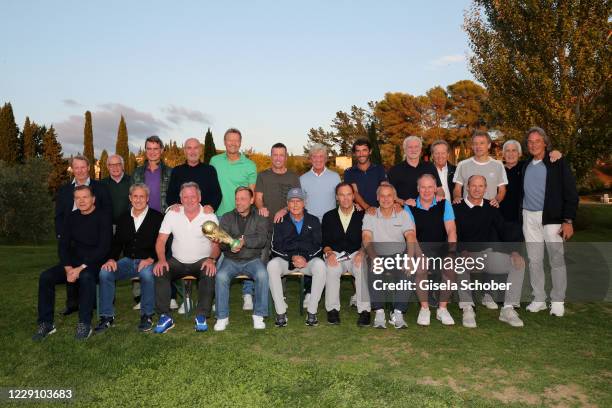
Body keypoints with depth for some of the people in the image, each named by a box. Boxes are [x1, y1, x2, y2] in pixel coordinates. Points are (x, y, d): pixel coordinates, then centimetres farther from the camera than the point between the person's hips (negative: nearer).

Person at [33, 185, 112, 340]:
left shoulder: (103, 217, -8)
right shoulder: (71, 217, 9)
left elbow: (104, 248, -16)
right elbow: (63, 245, 6)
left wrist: (81, 267, -22)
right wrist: (68, 268, -11)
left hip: (95, 262, -5)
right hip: (74, 261, 6)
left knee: (86, 276, -36)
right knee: (45, 277, -16)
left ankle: (84, 324, -27)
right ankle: (46, 323, -6)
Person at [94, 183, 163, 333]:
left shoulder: (157, 217, 0)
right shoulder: (123, 218, 15)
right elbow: (117, 243, 15)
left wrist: (151, 259, -22)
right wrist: (111, 259, -5)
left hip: (147, 261, -4)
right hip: (128, 260, 5)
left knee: (147, 273, -37)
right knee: (104, 272, -21)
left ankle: (147, 315, -17)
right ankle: (107, 316, -8)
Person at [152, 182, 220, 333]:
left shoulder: (210, 216, -3)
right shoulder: (172, 215, 2)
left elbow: (216, 243, -7)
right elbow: (161, 240, -1)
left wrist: (212, 259, -27)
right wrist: (161, 260, -18)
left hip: (201, 261, -2)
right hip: (177, 262, 2)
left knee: (210, 273, -32)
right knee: (159, 271, -24)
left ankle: (201, 316, -22)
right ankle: (165, 316, -17)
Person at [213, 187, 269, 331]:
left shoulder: (260, 218, 6)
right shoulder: (227, 218, 9)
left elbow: (262, 240, -10)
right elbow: (221, 242, -3)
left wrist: (244, 241, -28)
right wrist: (229, 244, -26)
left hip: (253, 259, -1)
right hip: (231, 260, 1)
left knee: (262, 275, -30)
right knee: (221, 276, -28)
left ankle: (258, 315, -16)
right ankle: (222, 317, -14)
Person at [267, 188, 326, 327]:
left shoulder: (313, 221, 13)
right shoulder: (281, 222, 11)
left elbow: (317, 245, 3)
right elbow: (276, 247, 2)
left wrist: (306, 257, -15)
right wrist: (292, 257, -14)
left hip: (308, 259, 0)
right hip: (285, 259, 0)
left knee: (320, 265, -34)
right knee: (272, 265, -32)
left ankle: (312, 312, -23)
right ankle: (281, 312, -26)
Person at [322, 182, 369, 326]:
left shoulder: (362, 216, 9)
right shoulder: (329, 216, 13)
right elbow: (325, 242, 8)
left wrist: (362, 253, -17)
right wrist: (329, 253, -13)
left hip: (357, 254, -1)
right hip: (335, 255, 1)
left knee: (364, 268, -34)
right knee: (331, 269, -33)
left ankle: (364, 310, -27)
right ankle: (332, 309, -21)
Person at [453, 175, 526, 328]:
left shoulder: (490, 207, 11)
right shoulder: (458, 209, -1)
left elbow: (503, 231, 5)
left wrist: (514, 251, -11)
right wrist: (463, 252, -28)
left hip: (490, 253, 4)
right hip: (468, 254, -4)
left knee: (519, 263, -16)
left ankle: (508, 309, -14)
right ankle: (467, 309, -28)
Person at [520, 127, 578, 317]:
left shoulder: (558, 164, -2)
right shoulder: (525, 166, 11)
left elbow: (571, 194, -5)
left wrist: (568, 221, -12)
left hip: (552, 217, -4)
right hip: (529, 217, 4)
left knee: (557, 259, -1)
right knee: (534, 260, 7)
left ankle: (558, 301, 10)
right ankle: (539, 299, 16)